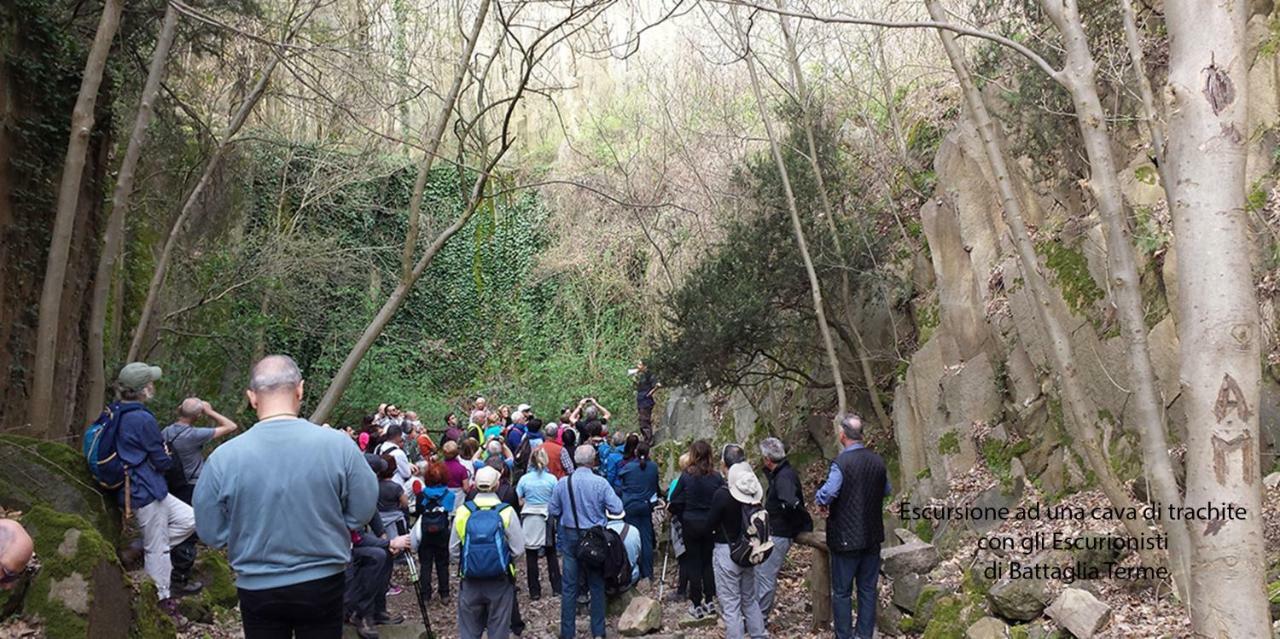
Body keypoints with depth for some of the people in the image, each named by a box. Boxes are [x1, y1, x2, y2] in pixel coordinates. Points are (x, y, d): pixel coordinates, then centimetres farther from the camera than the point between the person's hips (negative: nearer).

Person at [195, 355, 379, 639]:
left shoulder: (224, 457, -14)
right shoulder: (337, 444, -16)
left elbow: (211, 533, -5)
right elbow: (363, 512, -7)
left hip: (257, 589, 1)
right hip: (323, 584, 0)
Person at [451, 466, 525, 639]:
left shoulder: (463, 512, -7)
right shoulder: (507, 512, -13)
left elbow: (453, 550, 0)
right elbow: (518, 549, -9)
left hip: (470, 582, 2)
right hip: (500, 582, -1)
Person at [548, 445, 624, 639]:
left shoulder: (562, 483, -8)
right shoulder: (600, 483, -14)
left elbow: (553, 511, 1)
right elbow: (617, 508, -13)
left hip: (570, 537, 1)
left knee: (569, 586, 8)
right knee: (597, 585, 12)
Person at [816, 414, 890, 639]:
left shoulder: (841, 463, -20)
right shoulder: (877, 461, 0)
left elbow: (826, 494, -30)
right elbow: (887, 490, 16)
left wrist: (819, 500, -9)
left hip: (846, 538, -6)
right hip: (872, 536, 6)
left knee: (842, 592, 7)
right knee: (868, 589, 15)